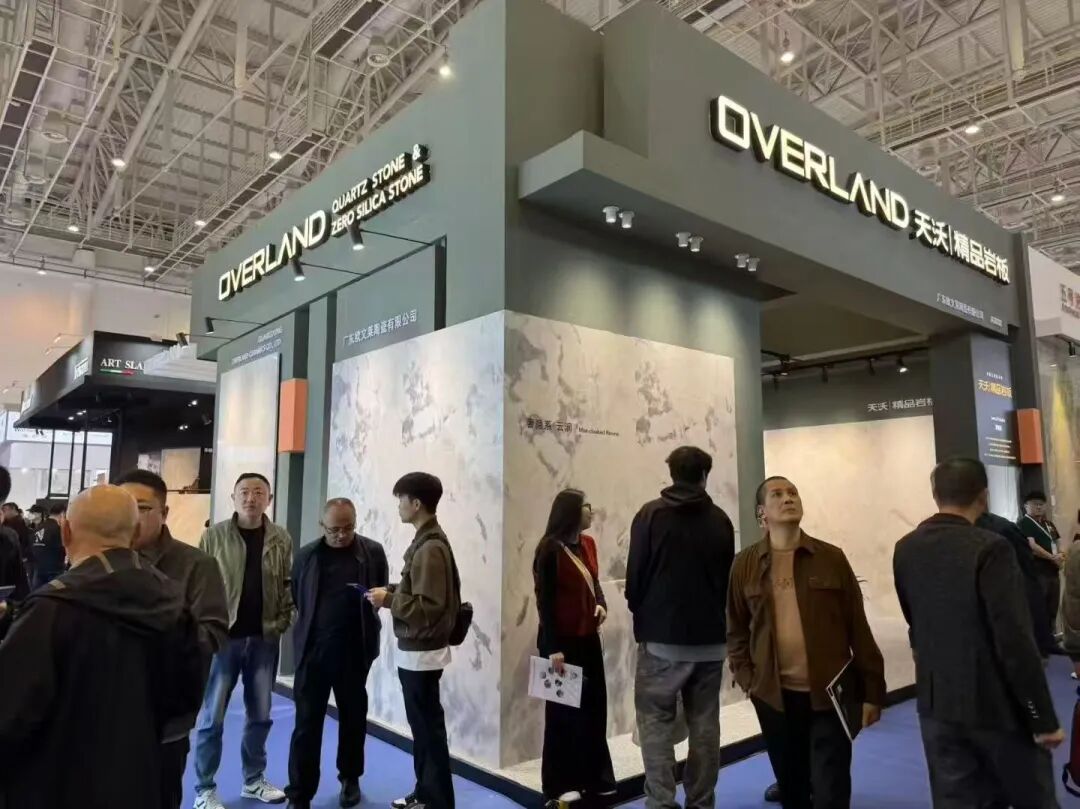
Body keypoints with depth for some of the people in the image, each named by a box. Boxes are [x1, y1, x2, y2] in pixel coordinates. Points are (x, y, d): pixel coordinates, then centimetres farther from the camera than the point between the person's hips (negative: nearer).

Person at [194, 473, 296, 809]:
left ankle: (254, 780, 30)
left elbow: (288, 585, 5)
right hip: (223, 636, -2)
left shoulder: (281, 539, 2)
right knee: (212, 716, 7)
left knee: (260, 714, 14)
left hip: (264, 638, 3)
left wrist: (283, 623, -6)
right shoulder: (214, 535, -4)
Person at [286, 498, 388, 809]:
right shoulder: (307, 555, 1)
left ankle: (350, 778, 34)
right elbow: (294, 596, 7)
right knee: (307, 721, 2)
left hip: (355, 649, 0)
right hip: (313, 649, 0)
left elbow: (384, 592, 5)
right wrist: (309, 624, 0)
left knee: (353, 717, 15)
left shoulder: (373, 552, -1)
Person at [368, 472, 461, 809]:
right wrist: (392, 591, 3)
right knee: (422, 725, 18)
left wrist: (388, 600, -17)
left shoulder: (431, 548, -21)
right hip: (416, 650, 10)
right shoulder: (426, 541, 9)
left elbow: (427, 606, -24)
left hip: (422, 652, -10)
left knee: (429, 727, 1)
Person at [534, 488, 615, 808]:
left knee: (594, 707, 13)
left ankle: (594, 778, 29)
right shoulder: (550, 548, -16)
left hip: (588, 637, 6)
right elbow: (544, 600, -15)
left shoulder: (588, 543, 5)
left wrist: (601, 604, -5)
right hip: (562, 640, -6)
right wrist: (553, 647, -17)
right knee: (563, 711, 8)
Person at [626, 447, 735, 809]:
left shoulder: (650, 515, -6)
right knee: (704, 723, 12)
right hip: (710, 638, 4)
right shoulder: (720, 519, 3)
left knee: (656, 721, 5)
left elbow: (635, 577, -6)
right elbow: (729, 578, 8)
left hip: (662, 637, -3)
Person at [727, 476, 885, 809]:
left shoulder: (831, 558, -2)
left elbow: (858, 628, -1)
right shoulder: (745, 564, -1)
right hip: (774, 697, 1)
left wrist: (872, 690, -1)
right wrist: (747, 680, -3)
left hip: (830, 694, -1)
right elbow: (736, 630, 5)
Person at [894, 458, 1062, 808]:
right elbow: (1016, 643, -19)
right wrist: (1044, 718, -11)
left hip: (937, 705, 5)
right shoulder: (990, 549, -18)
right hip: (995, 704, -4)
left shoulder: (905, 550, 0)